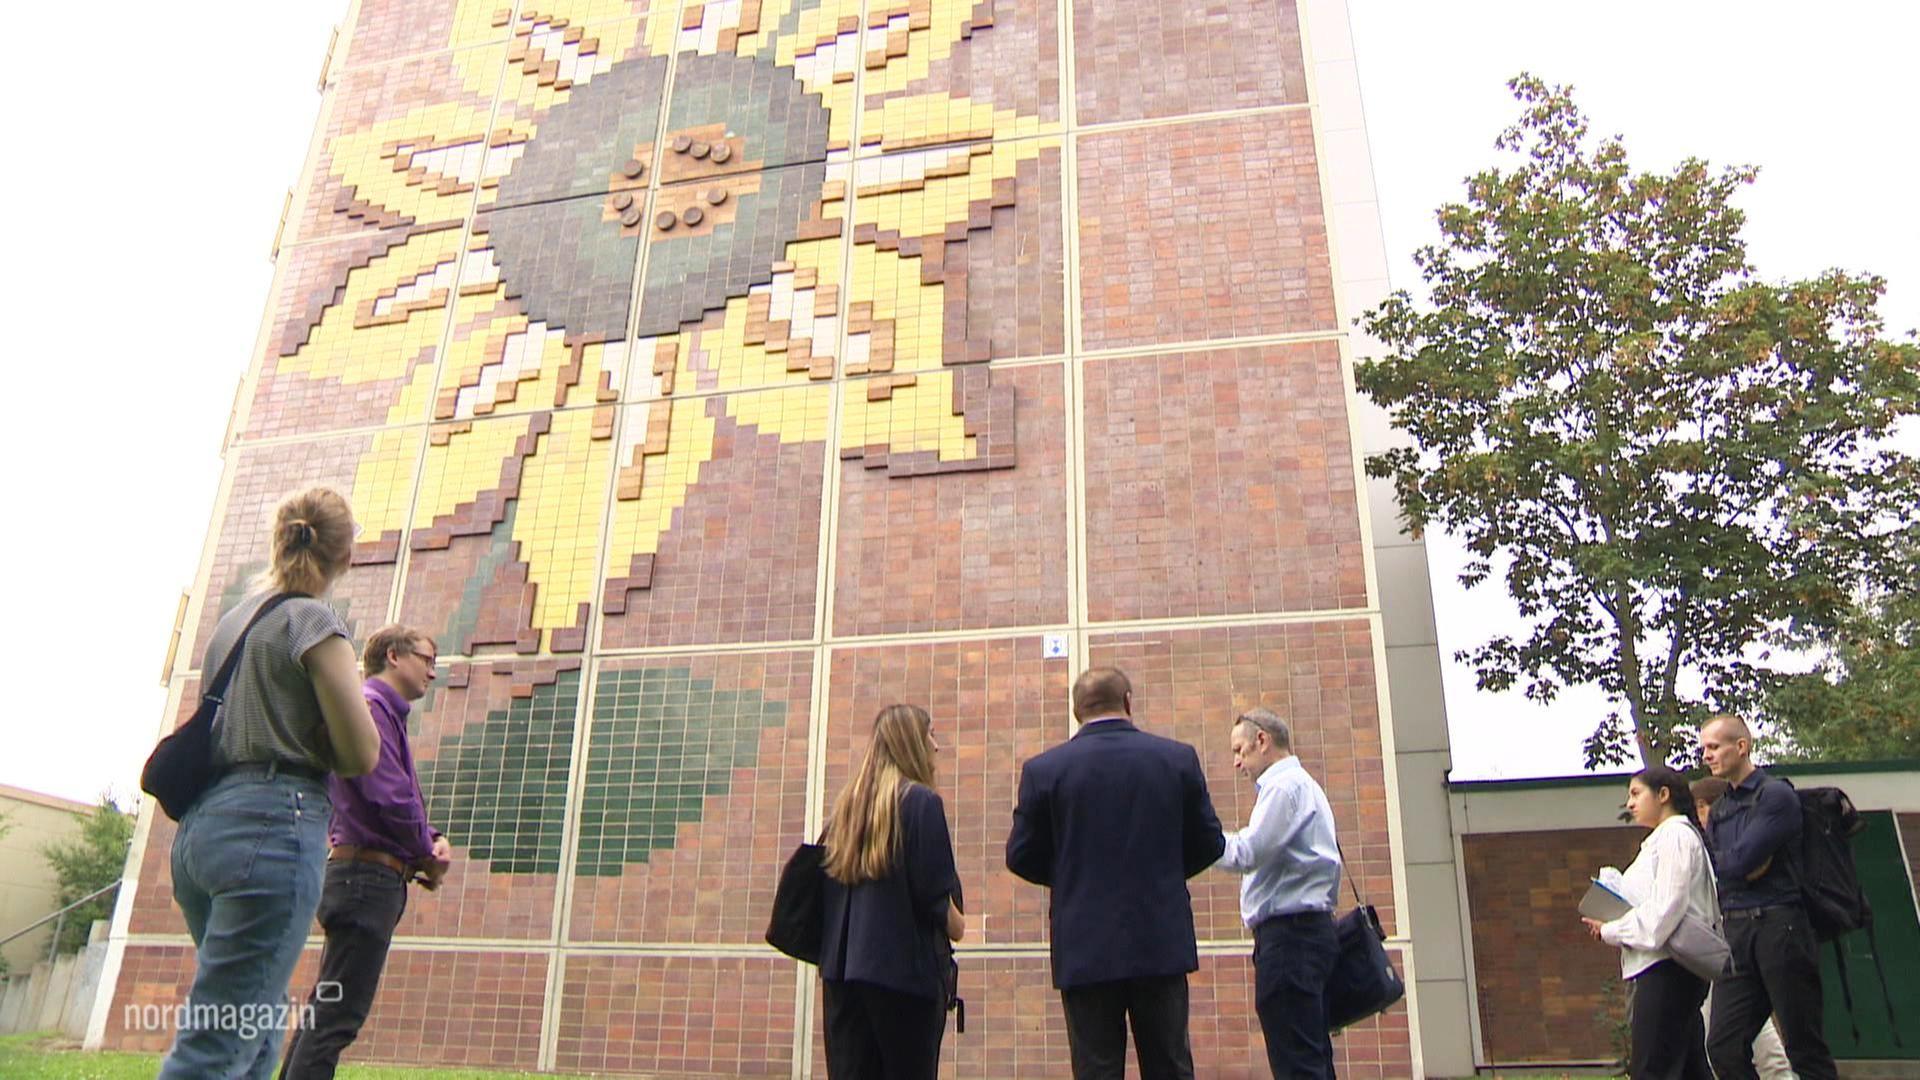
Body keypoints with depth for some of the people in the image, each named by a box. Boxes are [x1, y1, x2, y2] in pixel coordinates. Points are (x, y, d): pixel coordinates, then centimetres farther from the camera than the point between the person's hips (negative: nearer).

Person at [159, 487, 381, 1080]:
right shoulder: (313, 620, -6)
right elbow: (362, 755, -8)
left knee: (256, 1027, 19)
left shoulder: (235, 619, 17)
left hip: (200, 825, 8)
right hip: (271, 824, -8)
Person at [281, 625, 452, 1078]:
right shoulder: (369, 707, -12)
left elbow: (405, 800, 22)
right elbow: (390, 798, -21)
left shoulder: (386, 713, 21)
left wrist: (434, 840, 3)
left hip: (361, 879, 11)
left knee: (324, 1011, 15)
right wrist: (429, 856, -7)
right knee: (336, 1017, -9)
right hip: (369, 875, -11)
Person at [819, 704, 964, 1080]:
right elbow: (933, 892, -13)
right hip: (906, 966, -6)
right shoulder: (921, 801, -8)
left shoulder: (847, 804, 11)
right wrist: (956, 927, 5)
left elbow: (828, 886, 13)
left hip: (842, 967, 6)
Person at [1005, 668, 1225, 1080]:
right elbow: (1208, 844, 4)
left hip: (1085, 950, -1)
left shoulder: (1043, 769, -5)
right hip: (1163, 945, 2)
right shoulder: (1179, 758, -1)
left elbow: (1021, 857, -1)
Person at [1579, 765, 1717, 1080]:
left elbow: (1666, 909, -18)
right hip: (1667, 968, 10)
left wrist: (1611, 931, -9)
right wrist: (1615, 928, 6)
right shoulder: (1659, 840, 21)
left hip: (1666, 967, -10)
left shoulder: (1674, 835, -9)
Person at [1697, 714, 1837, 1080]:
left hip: (1778, 923, -7)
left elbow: (1739, 862, -15)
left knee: (1804, 1048, 1)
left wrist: (1722, 861, 5)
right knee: (1723, 1047, 1)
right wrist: (1740, 863, -8)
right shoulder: (1717, 810, 18)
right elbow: (1713, 871, 10)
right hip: (1735, 930, 7)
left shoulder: (1776, 795, -5)